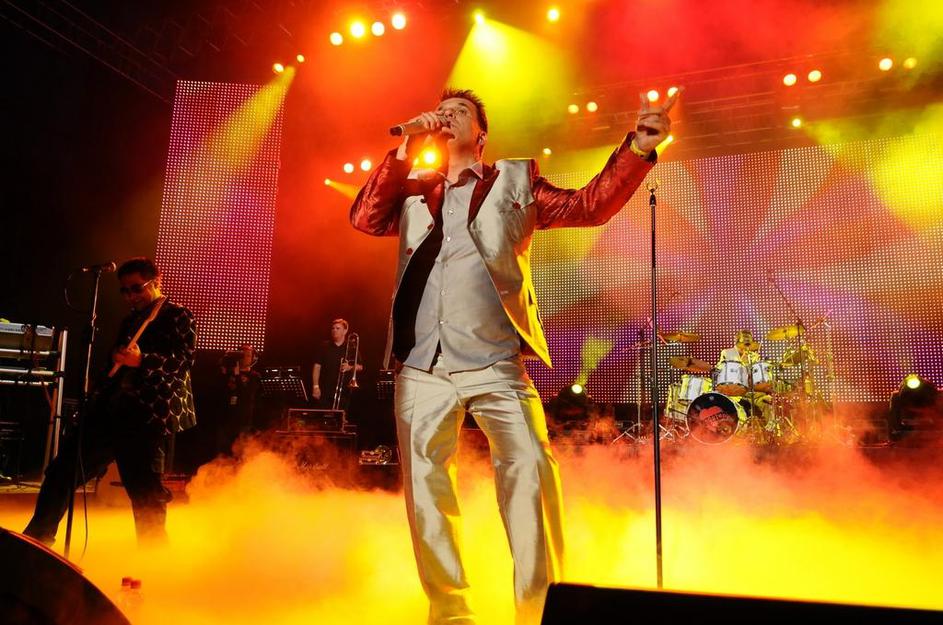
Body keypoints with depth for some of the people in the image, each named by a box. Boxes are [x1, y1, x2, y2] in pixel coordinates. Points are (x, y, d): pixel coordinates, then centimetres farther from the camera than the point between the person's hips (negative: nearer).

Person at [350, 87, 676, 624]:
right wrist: (405, 152, 0)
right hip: (422, 368, 3)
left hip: (495, 364, -2)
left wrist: (637, 149, -10)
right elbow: (364, 219, 5)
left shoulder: (515, 181, 14)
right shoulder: (413, 190, 20)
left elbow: (590, 206, 5)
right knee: (425, 484, 4)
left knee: (529, 469, -14)